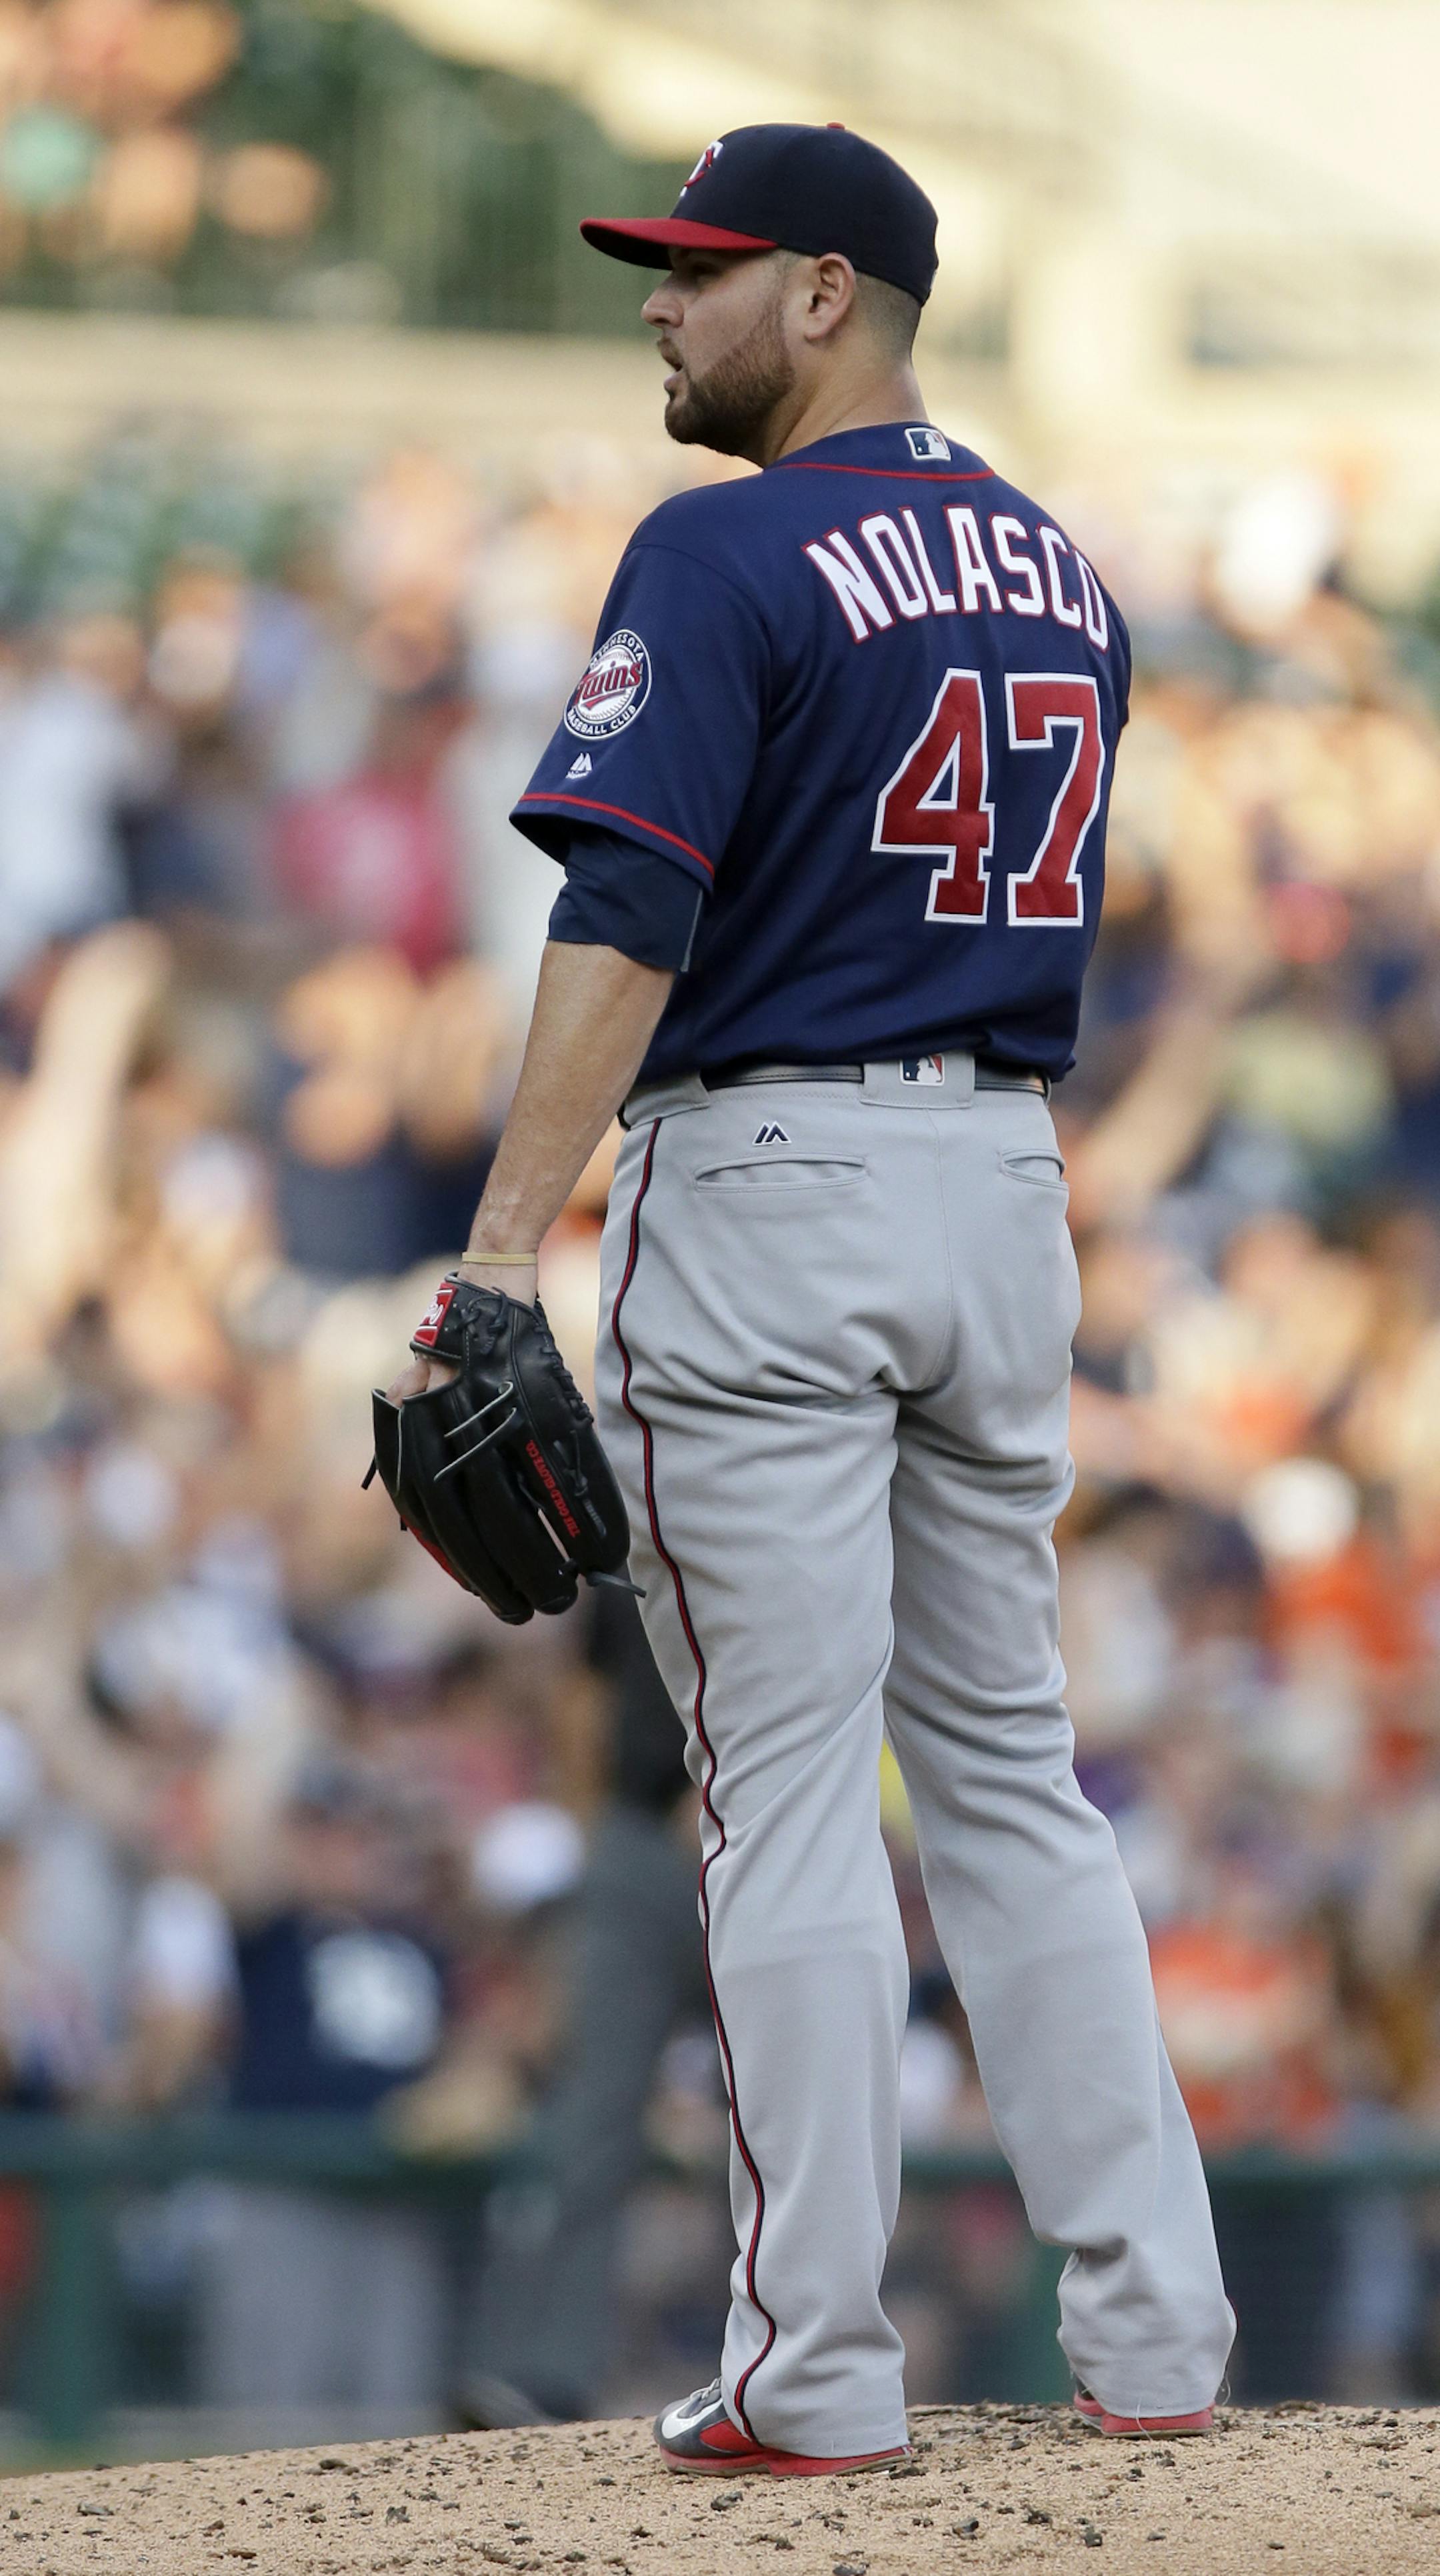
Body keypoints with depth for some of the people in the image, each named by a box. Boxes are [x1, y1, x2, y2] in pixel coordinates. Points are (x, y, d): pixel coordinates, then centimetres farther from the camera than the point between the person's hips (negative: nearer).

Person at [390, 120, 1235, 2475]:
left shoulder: (730, 559, -12)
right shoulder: (1062, 575, 12)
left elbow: (629, 923, -20)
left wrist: (505, 1251, -24)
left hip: (771, 1179, -7)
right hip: (1008, 1180, 7)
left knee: (788, 1795, -4)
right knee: (1009, 1769, 13)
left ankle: (816, 2374, -3)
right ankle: (1152, 2339, 10)